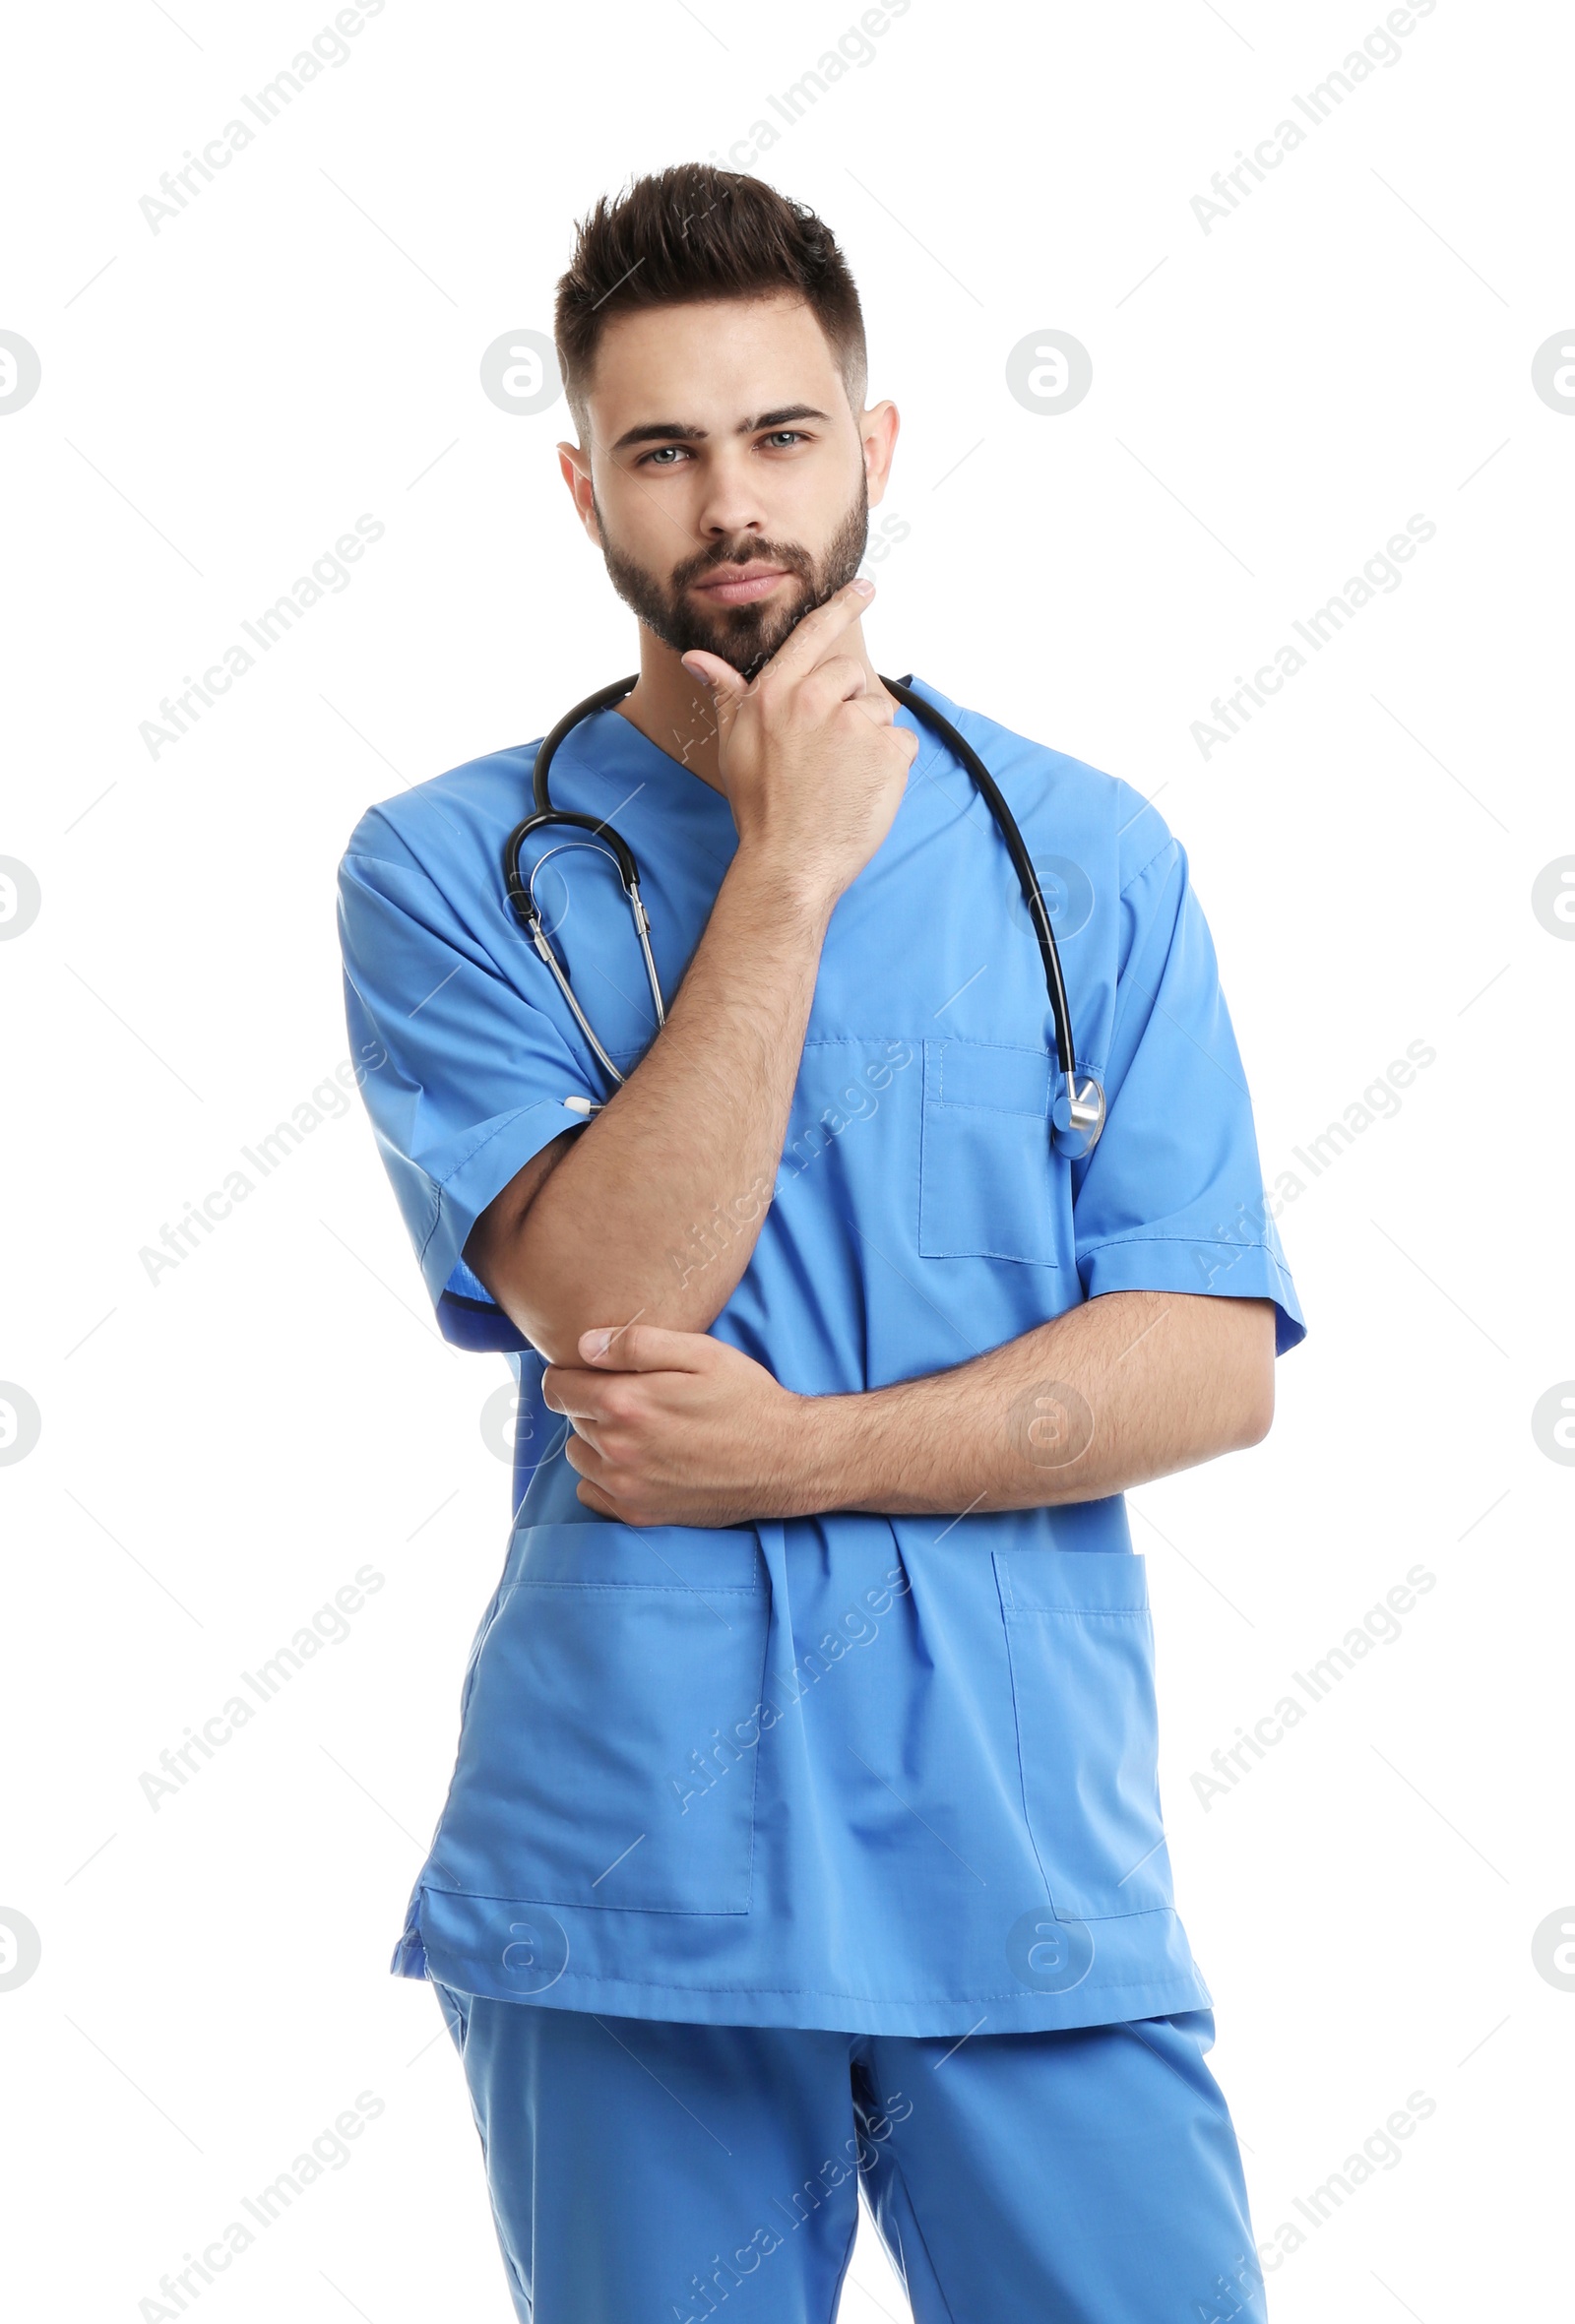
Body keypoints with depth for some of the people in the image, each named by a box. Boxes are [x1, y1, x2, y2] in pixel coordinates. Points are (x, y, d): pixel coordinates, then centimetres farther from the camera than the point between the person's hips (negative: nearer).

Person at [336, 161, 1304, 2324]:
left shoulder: (1088, 851, 5)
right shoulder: (450, 868, 1)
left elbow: (1215, 1356, -1)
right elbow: (605, 1299, -14)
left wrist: (810, 1450, -12)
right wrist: (792, 864, -13)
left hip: (1027, 1845, 1)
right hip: (627, 1872, -1)